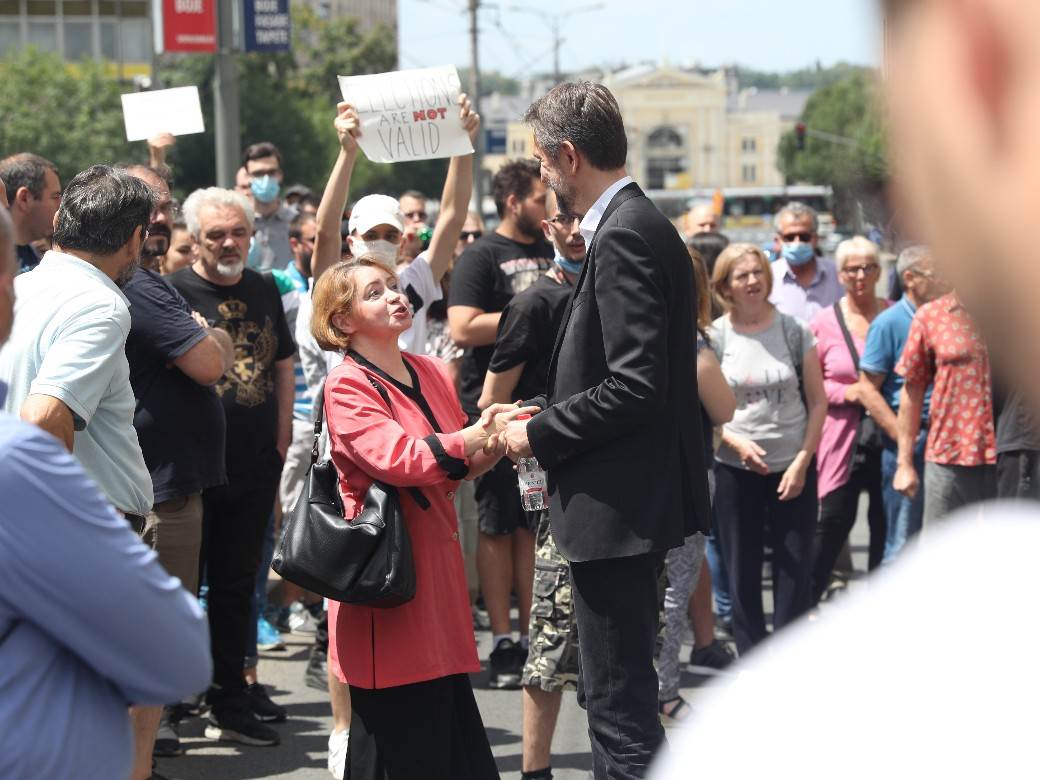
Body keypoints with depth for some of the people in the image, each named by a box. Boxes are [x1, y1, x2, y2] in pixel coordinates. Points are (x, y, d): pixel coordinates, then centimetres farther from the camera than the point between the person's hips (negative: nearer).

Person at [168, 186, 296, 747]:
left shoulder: (264, 291, 11)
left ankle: (229, 697, 24)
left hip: (255, 467, 5)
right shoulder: (173, 293, -7)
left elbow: (283, 367, 18)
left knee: (236, 585, 14)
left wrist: (281, 440, 11)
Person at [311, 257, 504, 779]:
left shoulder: (430, 373, 12)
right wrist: (481, 432, -21)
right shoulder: (347, 386, -9)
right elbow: (397, 459, -23)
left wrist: (493, 448, -1)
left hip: (435, 560, 7)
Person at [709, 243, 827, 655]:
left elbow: (818, 402, 3)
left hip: (792, 470, 0)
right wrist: (735, 442, -14)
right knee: (742, 571, 4)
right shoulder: (713, 338, -1)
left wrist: (802, 462, -5)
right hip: (735, 470, 0)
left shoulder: (794, 331, 1)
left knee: (795, 570, 0)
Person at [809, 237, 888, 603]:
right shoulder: (826, 322, 1)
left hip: (889, 436, 2)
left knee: (886, 522, 7)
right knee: (834, 521, -2)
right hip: (843, 437, -2)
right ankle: (808, 598, 11)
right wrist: (846, 393, -11)